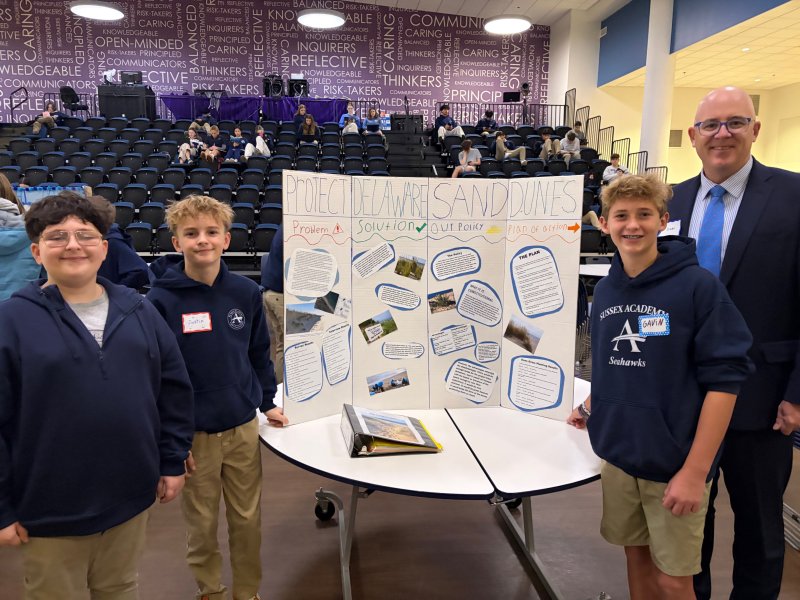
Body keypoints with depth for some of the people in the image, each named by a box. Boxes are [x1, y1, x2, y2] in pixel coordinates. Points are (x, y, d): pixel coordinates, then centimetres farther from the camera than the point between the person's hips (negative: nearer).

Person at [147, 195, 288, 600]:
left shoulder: (246, 292, -3)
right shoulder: (162, 300, -11)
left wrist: (267, 402, 6)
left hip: (243, 428, 2)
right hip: (192, 433, -2)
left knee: (247, 519, 15)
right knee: (201, 523, 15)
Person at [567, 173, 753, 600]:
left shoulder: (698, 285, -13)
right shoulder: (605, 290, 4)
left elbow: (724, 379, -15)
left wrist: (695, 471, -17)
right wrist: (591, 406, 5)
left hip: (675, 462, -4)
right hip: (617, 454, 5)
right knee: (636, 555, 18)